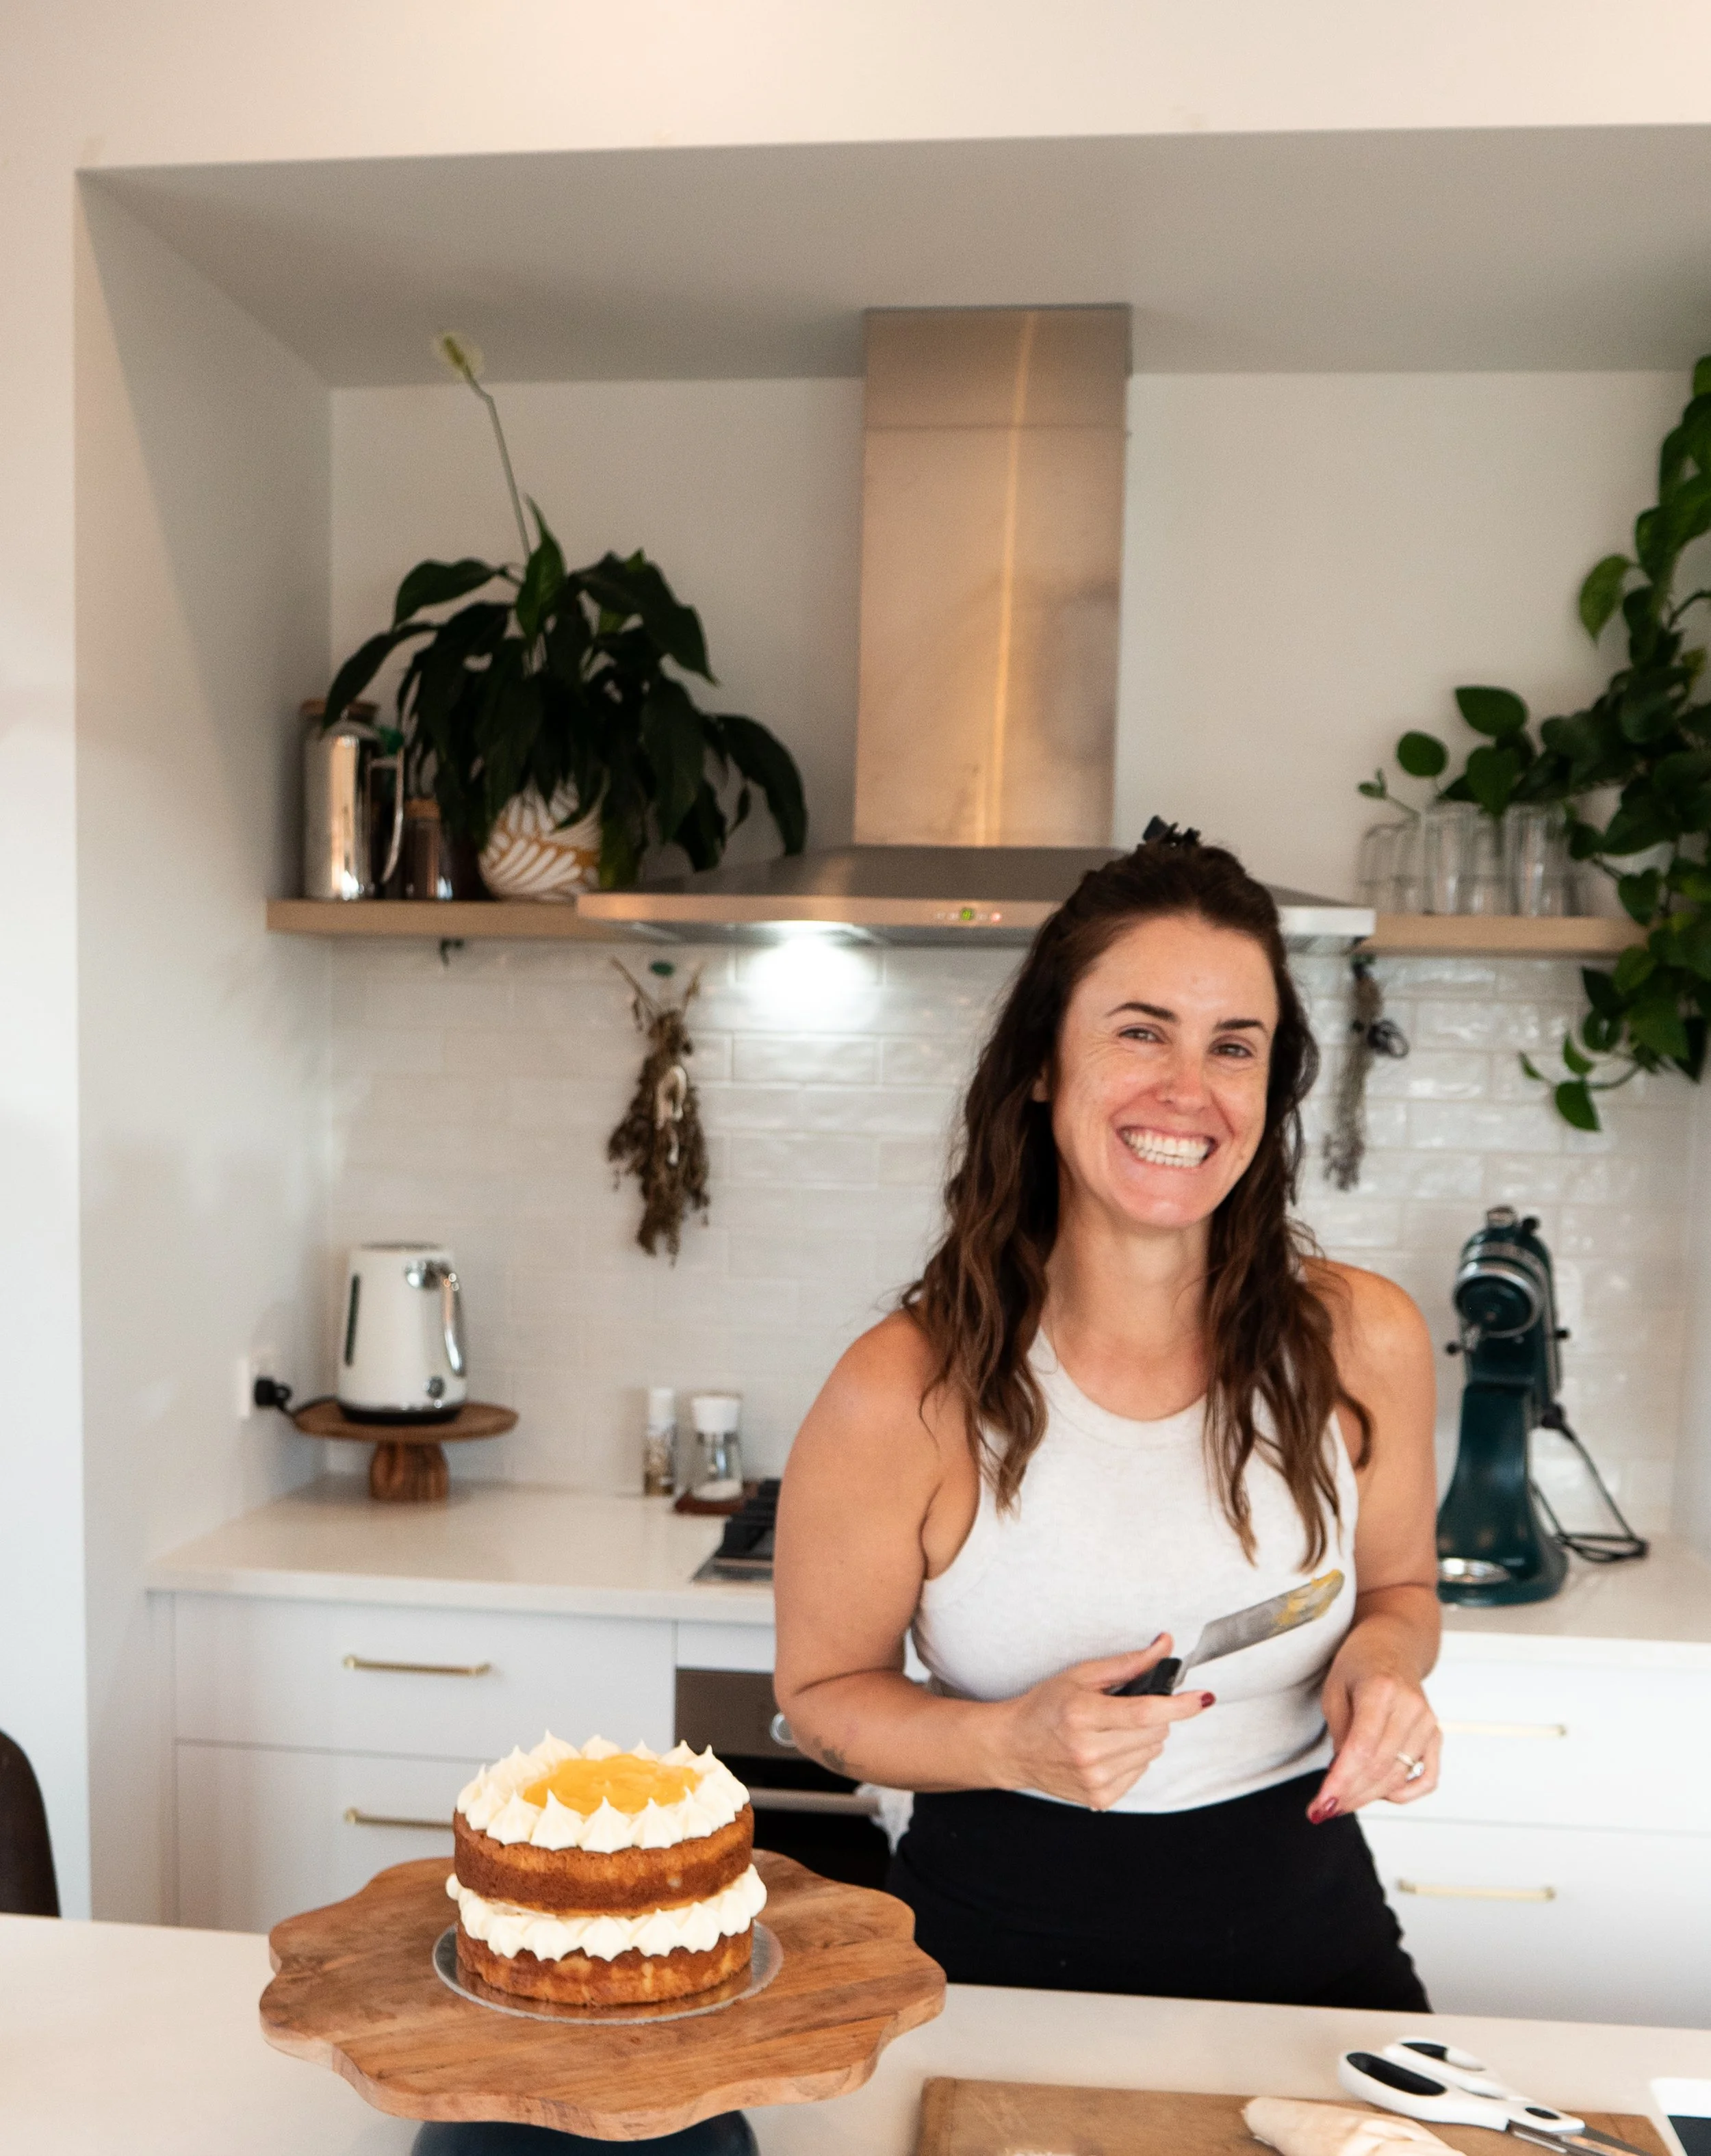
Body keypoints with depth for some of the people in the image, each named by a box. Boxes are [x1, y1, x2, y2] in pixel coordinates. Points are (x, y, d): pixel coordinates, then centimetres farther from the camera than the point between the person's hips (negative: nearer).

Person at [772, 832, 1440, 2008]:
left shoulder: (1363, 1340, -9)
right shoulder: (910, 1392, -17)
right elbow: (825, 1689, -3)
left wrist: (1383, 1654, -11)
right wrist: (1011, 1745, -20)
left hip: (1303, 1929, 2)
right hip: (1007, 1944, -2)